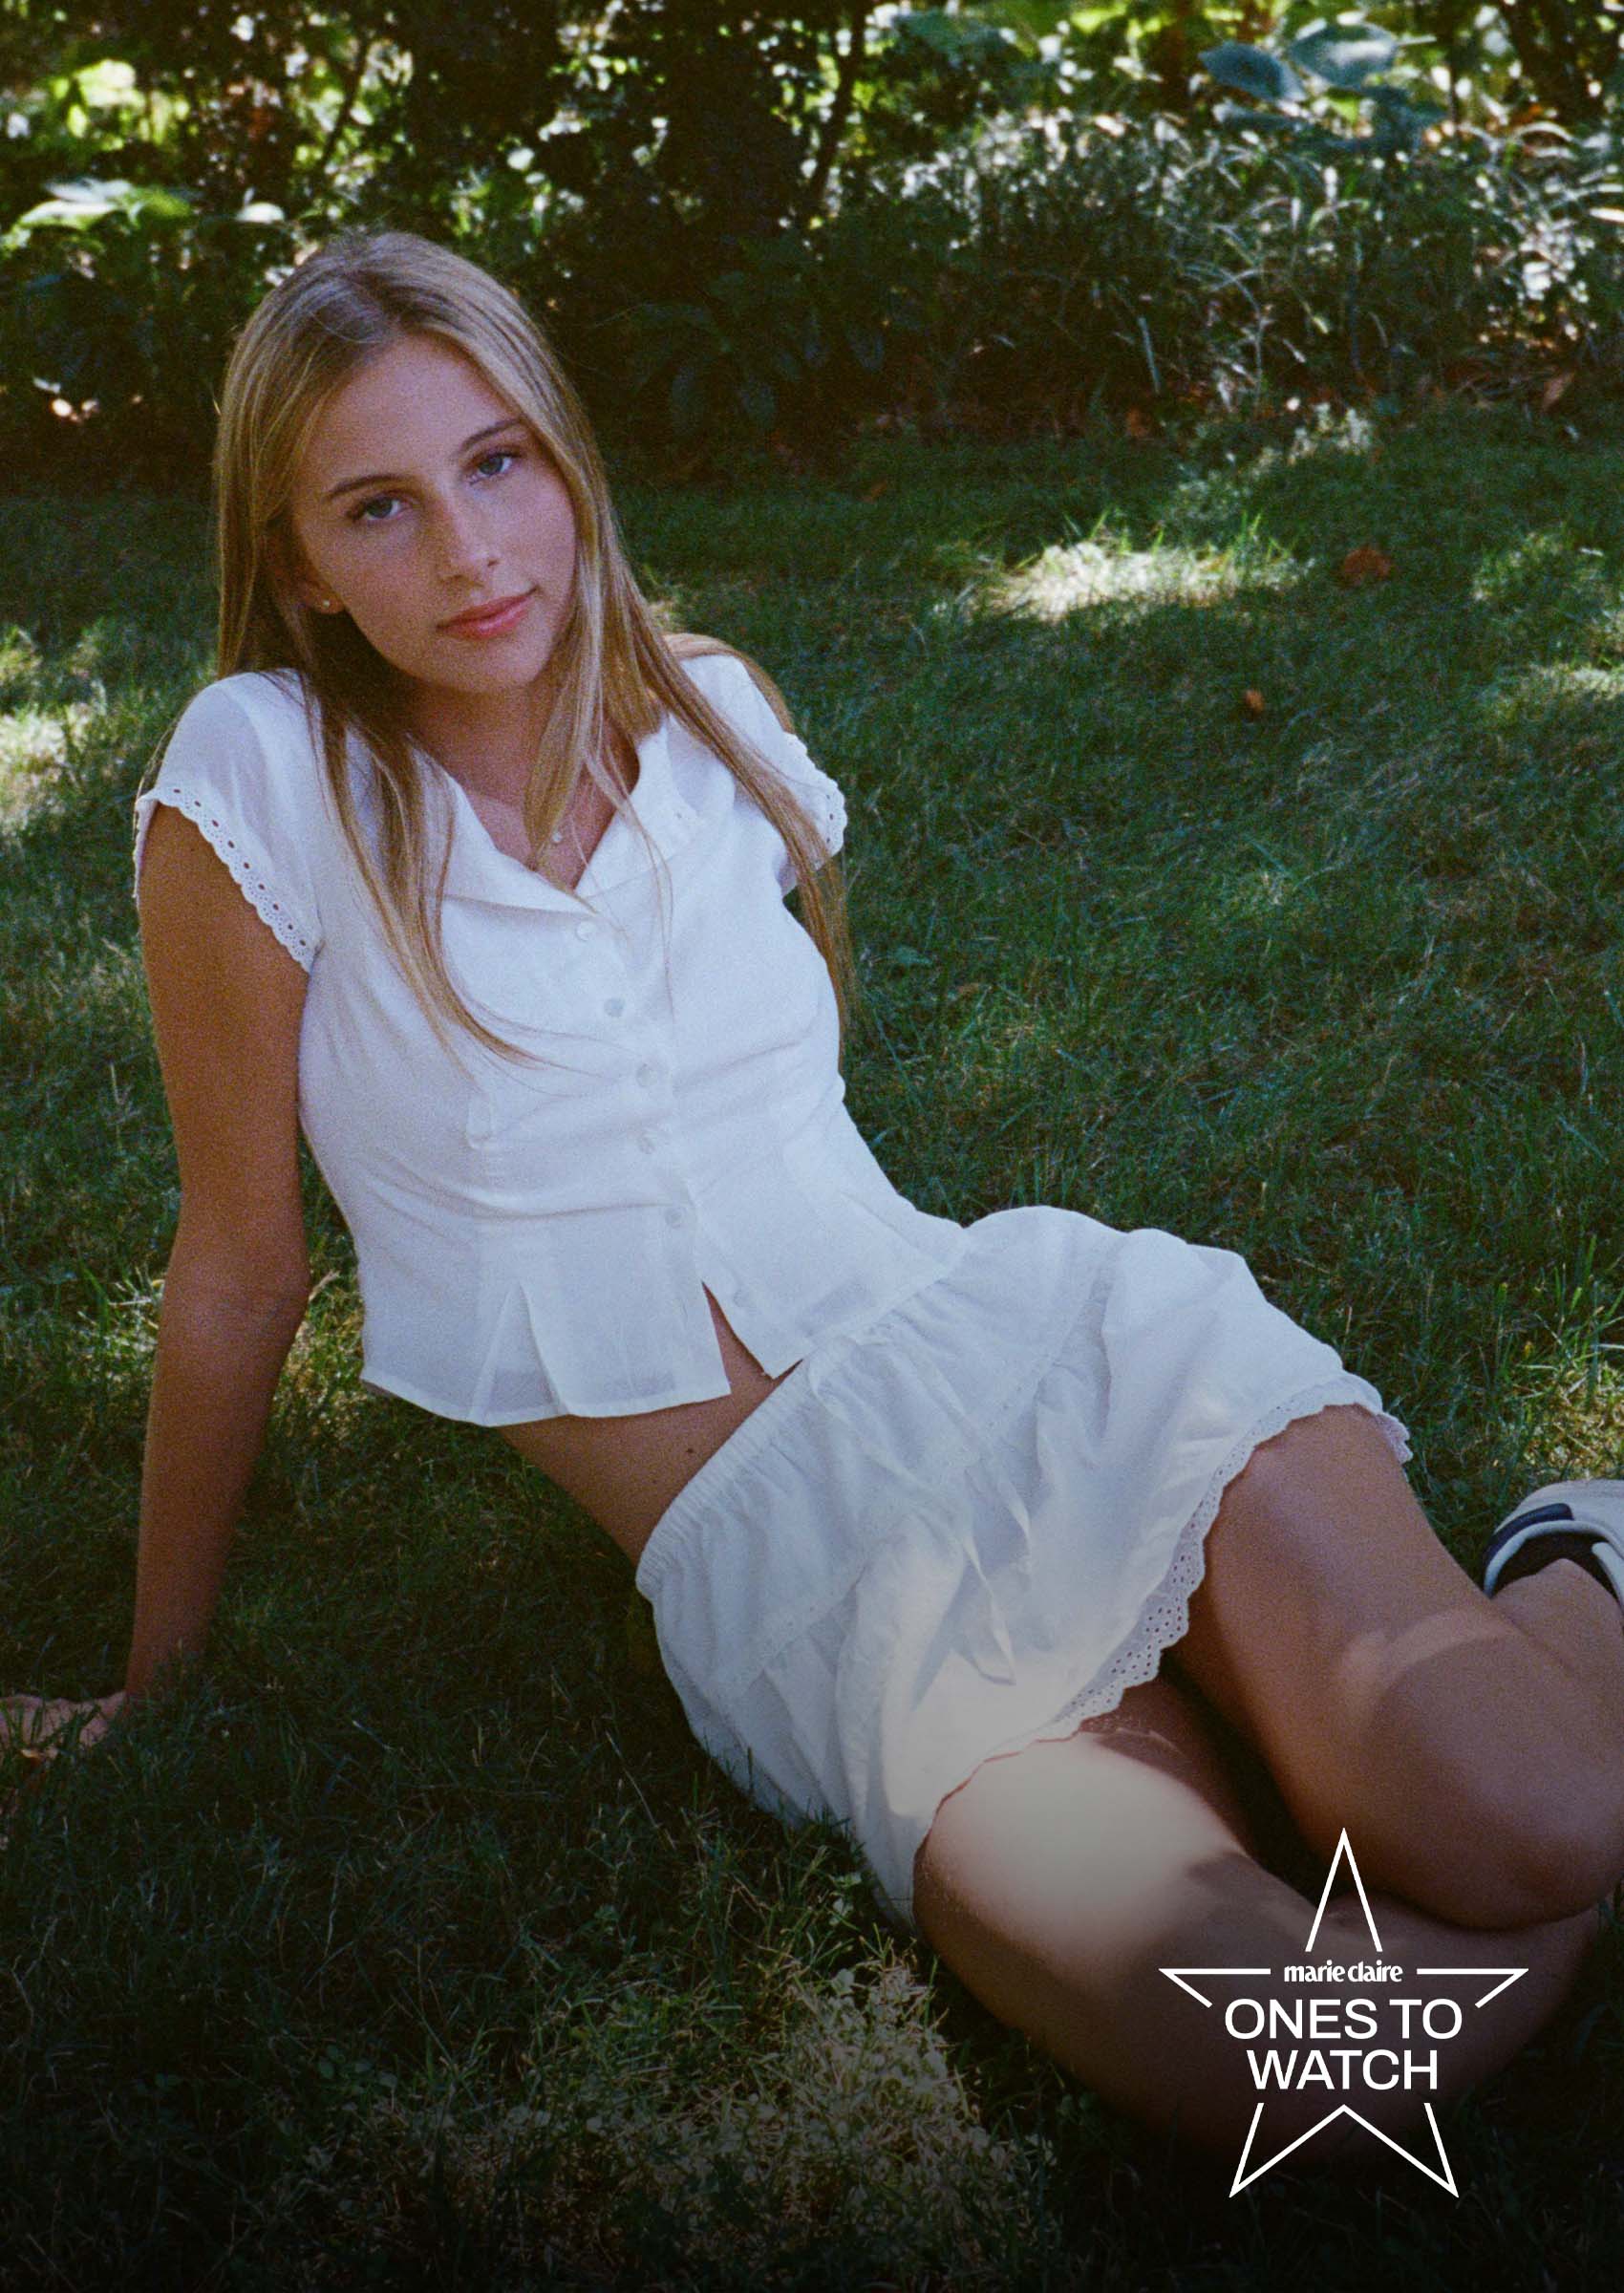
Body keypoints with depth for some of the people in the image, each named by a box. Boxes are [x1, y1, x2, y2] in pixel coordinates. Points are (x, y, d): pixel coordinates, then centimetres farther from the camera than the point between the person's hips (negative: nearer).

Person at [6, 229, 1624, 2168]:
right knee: (1250, 2071, -26)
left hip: (1039, 1336, 3)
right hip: (782, 1573, -2)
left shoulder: (719, 718, 5)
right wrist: (158, 1676, 10)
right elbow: (238, 1270, 2)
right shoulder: (263, 781, -6)